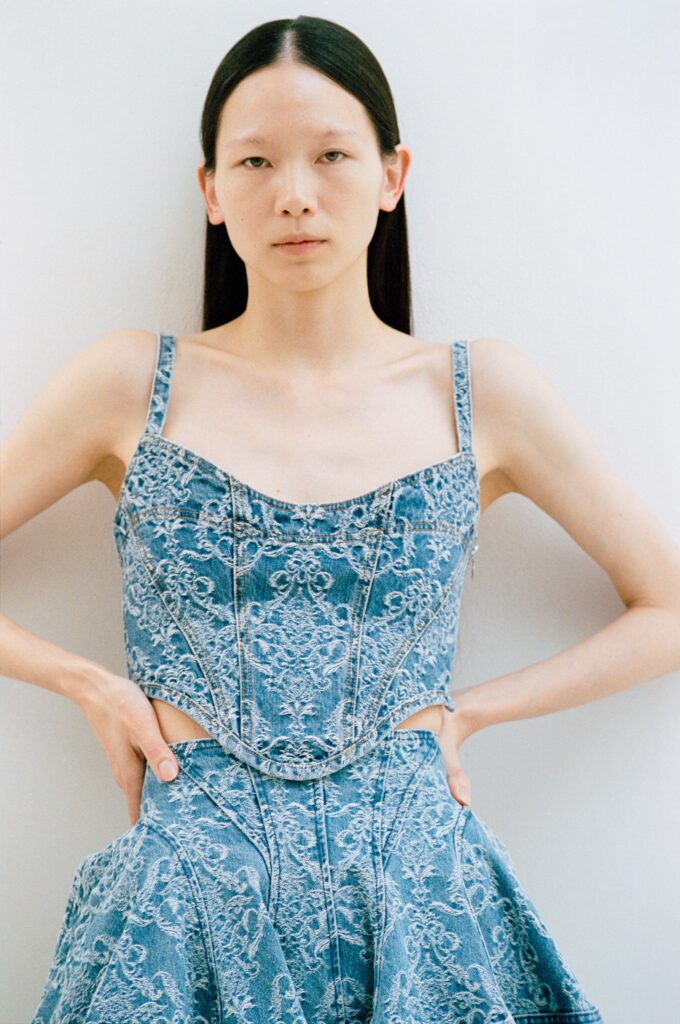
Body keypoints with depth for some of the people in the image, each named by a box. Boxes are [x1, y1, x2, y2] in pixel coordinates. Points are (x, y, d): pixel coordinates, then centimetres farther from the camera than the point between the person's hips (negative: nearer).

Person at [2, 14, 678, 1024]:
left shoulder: (485, 394, 1)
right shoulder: (131, 385, 0)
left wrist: (467, 707, 1)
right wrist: (90, 685, -4)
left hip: (414, 881, 1)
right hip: (192, 897, 0)